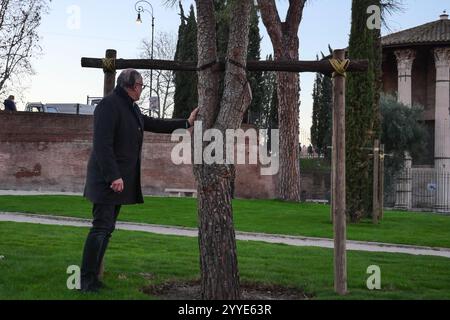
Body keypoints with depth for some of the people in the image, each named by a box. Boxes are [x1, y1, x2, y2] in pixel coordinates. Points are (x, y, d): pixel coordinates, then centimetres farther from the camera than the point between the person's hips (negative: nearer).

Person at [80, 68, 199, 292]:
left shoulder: (131, 108, 16)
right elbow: (102, 145, -20)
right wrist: (113, 176, -24)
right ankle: (86, 280, -4)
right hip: (108, 180, -10)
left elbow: (153, 124, 28)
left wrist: (186, 123, 27)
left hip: (121, 179, 10)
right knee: (101, 227, -9)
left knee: (107, 229, 9)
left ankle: (93, 278, 14)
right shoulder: (109, 105, -14)